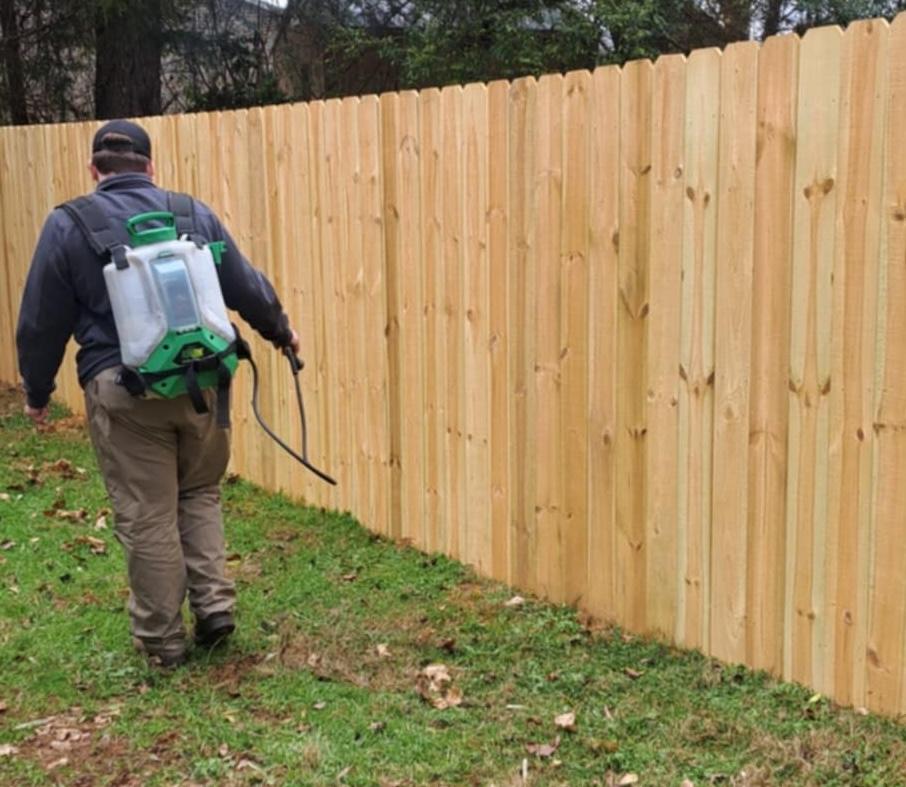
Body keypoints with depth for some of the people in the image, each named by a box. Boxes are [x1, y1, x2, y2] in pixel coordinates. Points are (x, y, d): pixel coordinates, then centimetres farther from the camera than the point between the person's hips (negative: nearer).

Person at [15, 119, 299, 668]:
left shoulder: (68, 225, -1)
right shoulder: (194, 212, 6)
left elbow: (42, 322, 3)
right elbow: (247, 286, 12)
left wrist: (37, 390, 19)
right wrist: (281, 330, 31)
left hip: (123, 391, -3)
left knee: (147, 517, 7)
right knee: (199, 494, 23)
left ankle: (162, 639, 18)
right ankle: (215, 604, 14)